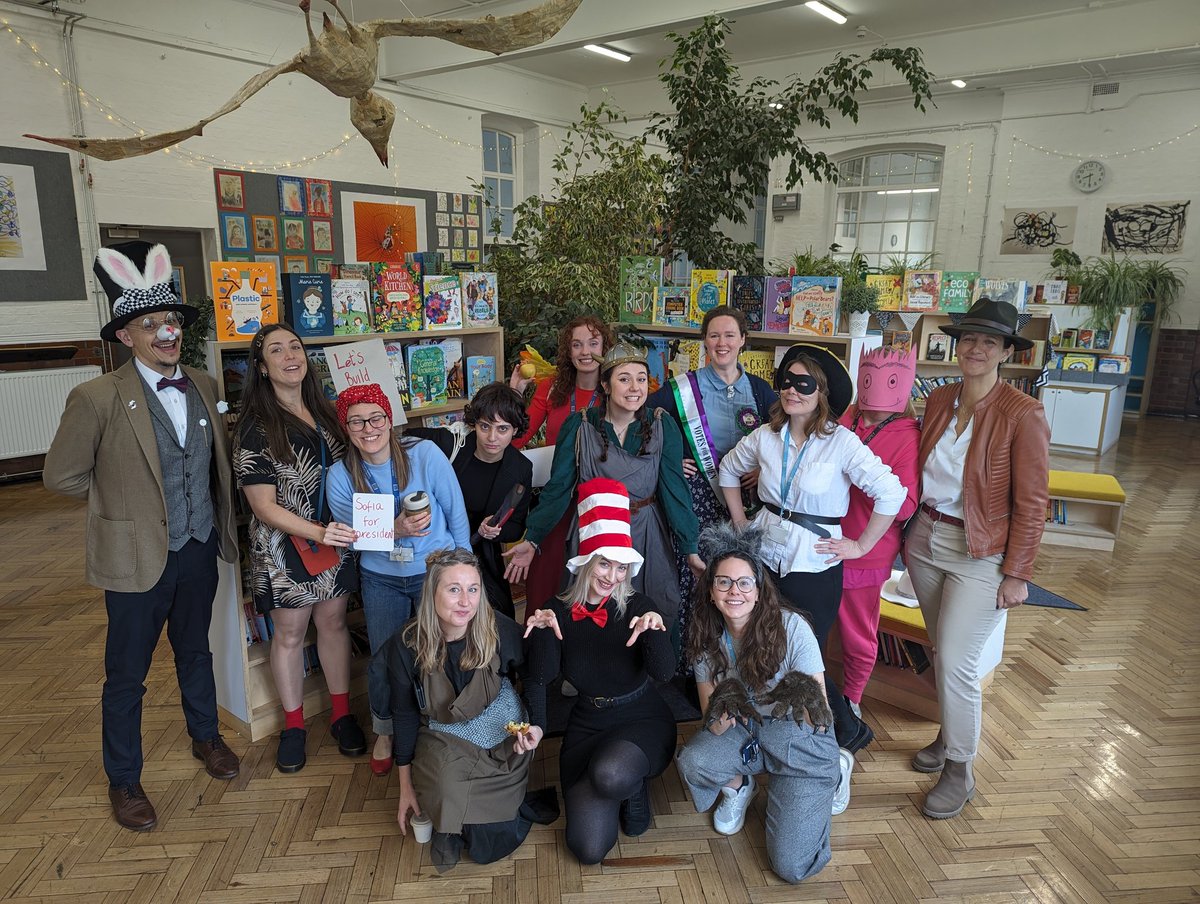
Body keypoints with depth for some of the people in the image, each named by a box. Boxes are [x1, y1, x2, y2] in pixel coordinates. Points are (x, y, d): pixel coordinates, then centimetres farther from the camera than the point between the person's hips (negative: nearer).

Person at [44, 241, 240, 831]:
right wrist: (126, 501, 0)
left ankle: (205, 737, 45)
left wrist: (216, 518, 7)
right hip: (139, 557, -4)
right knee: (126, 676, 11)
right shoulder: (97, 399, -16)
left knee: (195, 650, 23)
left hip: (200, 549, 5)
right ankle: (123, 780, 32)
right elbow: (61, 475, -6)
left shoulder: (203, 386, 1)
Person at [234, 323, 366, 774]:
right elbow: (264, 506, -16)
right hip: (285, 547, -4)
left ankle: (341, 713, 30)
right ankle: (294, 725, 29)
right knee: (289, 633, 10)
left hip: (334, 537, 4)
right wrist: (318, 532, -26)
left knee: (333, 622, 14)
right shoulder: (256, 431, -14)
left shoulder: (324, 414, 2)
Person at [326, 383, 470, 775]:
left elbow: (457, 515, -7)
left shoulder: (425, 454, -15)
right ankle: (384, 732, 36)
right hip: (381, 580, 2)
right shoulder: (340, 476, -7)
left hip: (436, 571, -2)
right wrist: (396, 529, -29)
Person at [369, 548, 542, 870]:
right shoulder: (406, 645, -15)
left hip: (503, 736, 0)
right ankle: (449, 823, 6)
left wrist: (536, 726, -18)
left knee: (490, 847, -8)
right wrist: (406, 788, 2)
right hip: (444, 740, 0)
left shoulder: (501, 631, -18)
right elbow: (405, 717, -4)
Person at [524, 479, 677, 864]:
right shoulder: (558, 611, -5)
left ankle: (635, 789, 3)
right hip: (587, 726, 2)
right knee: (588, 848, -11)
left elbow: (664, 672, -20)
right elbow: (541, 675, -14)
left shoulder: (638, 606, -9)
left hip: (643, 721, -2)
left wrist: (654, 628, -38)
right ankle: (622, 785, 21)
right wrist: (544, 629, -30)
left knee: (609, 774, -36)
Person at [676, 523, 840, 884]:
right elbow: (712, 725, -8)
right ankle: (738, 786, 8)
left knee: (791, 867, -14)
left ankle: (829, 779, 14)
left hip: (801, 743, -3)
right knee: (691, 763, -29)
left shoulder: (792, 628, -24)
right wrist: (722, 718, -32)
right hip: (744, 733, 3)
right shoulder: (706, 639, -11)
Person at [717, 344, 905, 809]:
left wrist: (861, 546, -10)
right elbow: (729, 470, 16)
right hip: (766, 555, 5)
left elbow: (891, 493, -13)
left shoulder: (841, 442, -14)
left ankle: (849, 732, 28)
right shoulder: (766, 436, -1)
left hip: (813, 565, -4)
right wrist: (741, 522, 12)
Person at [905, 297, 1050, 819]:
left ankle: (959, 772, 17)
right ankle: (950, 736, 38)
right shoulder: (938, 401, 2)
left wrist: (1016, 574, -11)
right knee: (941, 651, 17)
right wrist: (914, 530, 7)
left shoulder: (1023, 414, -15)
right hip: (927, 540, 6)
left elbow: (1031, 502, -12)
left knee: (955, 661, -3)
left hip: (981, 554, -5)